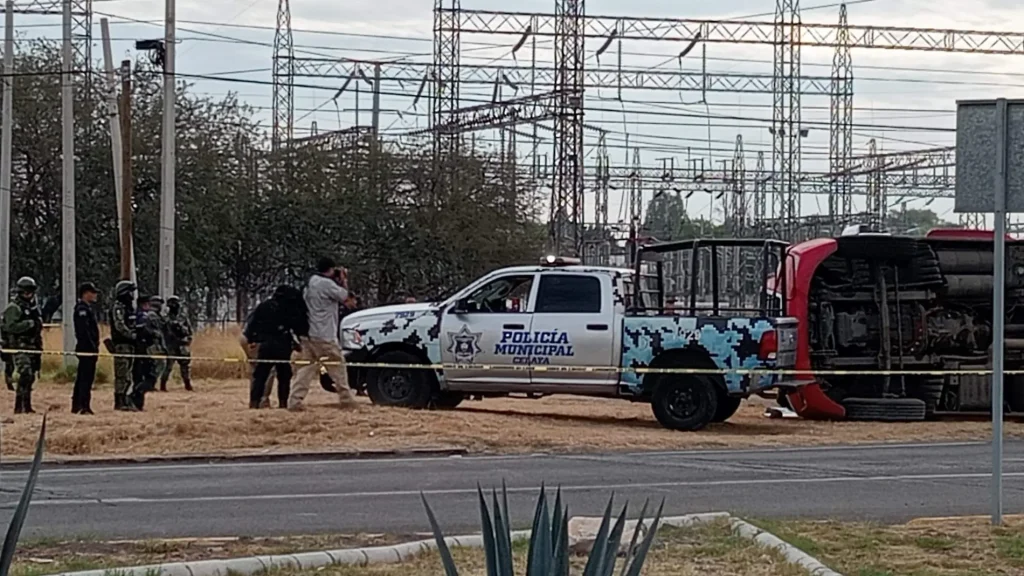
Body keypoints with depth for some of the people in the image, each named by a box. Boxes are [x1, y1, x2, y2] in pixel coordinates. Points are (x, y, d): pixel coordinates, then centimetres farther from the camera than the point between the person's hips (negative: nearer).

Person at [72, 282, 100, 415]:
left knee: (82, 378, 13)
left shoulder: (87, 308, 19)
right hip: (87, 348, -11)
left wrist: (95, 348, 20)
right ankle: (84, 406, -12)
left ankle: (76, 406, 18)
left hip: (88, 349, 11)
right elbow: (83, 330, -21)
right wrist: (93, 348, -22)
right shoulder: (82, 309, -13)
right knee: (86, 378, -11)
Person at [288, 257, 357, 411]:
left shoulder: (311, 283, 15)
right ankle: (347, 399, 15)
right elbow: (348, 300, -8)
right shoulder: (327, 284, -13)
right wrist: (344, 282, 4)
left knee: (306, 369, 3)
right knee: (338, 368, 6)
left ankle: (295, 401, -8)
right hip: (325, 336, -8)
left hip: (309, 335, 8)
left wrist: (339, 283, 14)